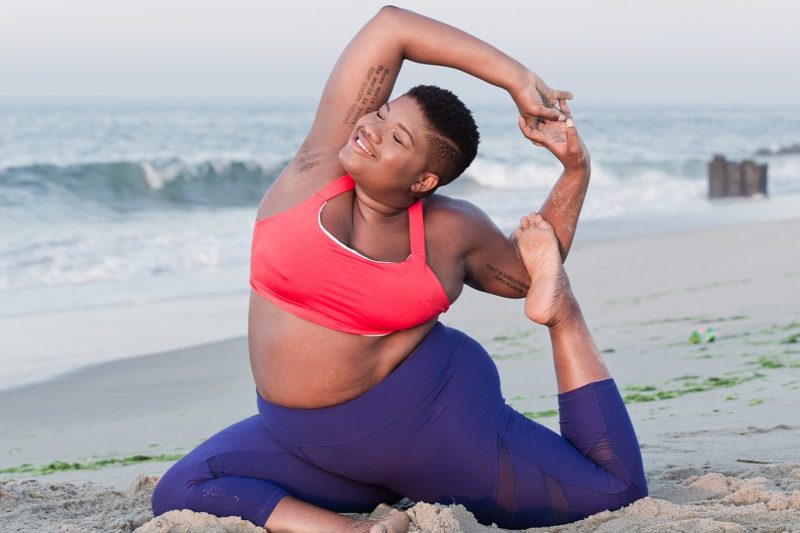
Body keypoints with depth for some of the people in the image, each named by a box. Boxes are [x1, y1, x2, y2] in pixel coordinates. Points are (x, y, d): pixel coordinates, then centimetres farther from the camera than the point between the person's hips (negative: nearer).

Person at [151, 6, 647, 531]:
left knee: (617, 490, -7)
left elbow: (531, 272, 17)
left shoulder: (451, 230, -5)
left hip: (431, 418, -2)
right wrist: (519, 81, -13)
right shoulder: (322, 162, -6)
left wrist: (576, 170, 3)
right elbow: (391, 25, -14)